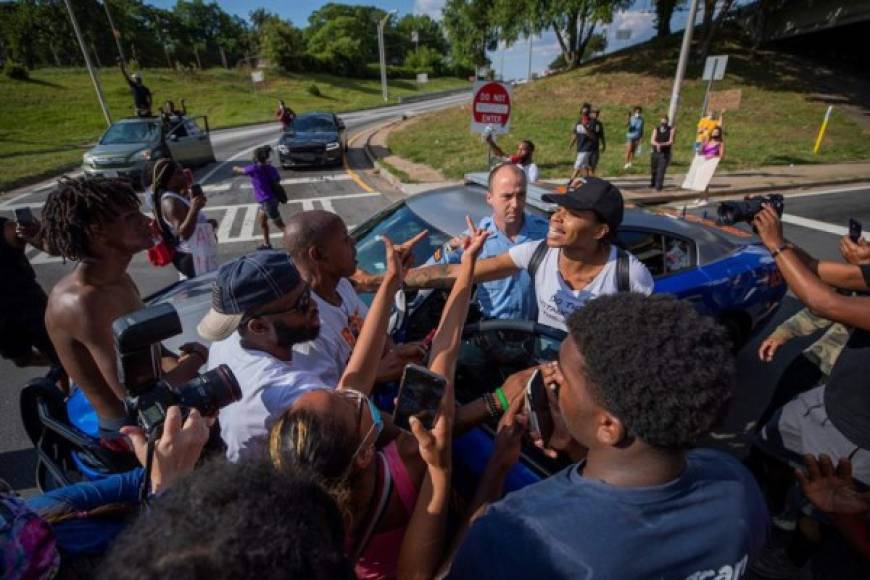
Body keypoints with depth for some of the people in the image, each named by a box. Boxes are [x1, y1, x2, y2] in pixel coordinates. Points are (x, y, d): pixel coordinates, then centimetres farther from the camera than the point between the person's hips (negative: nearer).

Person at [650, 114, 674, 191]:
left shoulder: (671, 130, 1)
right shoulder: (656, 129, 6)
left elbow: (671, 141, -9)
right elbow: (652, 141, -6)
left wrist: (662, 144, -25)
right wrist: (657, 144, -27)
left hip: (665, 153, -3)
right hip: (655, 153, 3)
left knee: (661, 170, -12)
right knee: (654, 170, 13)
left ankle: (658, 186, -13)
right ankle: (653, 183, 33)